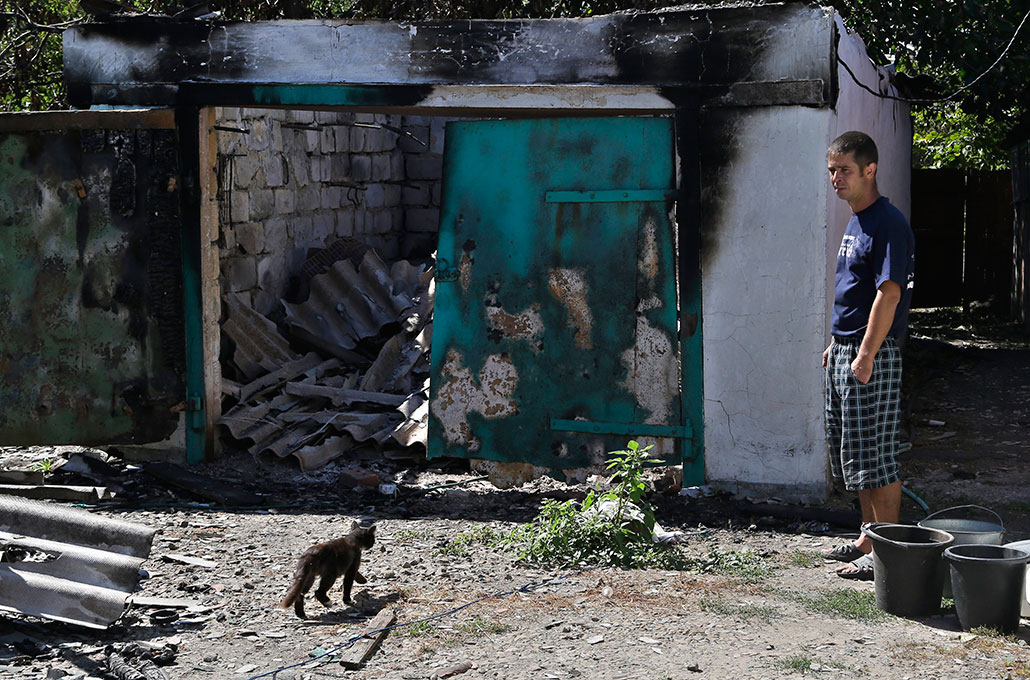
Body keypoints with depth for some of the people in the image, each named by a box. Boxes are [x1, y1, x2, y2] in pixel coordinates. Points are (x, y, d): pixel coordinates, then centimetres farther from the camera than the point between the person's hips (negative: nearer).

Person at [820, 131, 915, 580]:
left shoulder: (887, 224, -15)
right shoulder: (855, 222, 15)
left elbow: (889, 294, -21)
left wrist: (865, 356, -22)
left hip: (872, 357, -10)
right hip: (845, 353, 10)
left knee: (874, 457, -6)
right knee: (851, 454, 16)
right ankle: (870, 539, 26)